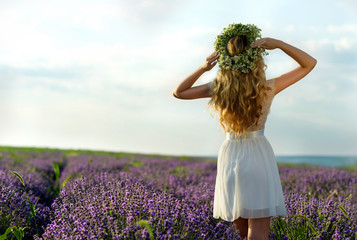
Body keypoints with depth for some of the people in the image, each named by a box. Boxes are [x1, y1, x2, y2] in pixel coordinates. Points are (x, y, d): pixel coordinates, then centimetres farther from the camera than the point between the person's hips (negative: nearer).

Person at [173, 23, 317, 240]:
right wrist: (279, 44, -13)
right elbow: (310, 63, -1)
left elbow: (178, 92, 9)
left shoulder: (218, 88, -5)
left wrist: (202, 68, -3)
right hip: (258, 158, -3)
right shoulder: (267, 89, -10)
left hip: (229, 158, 3)